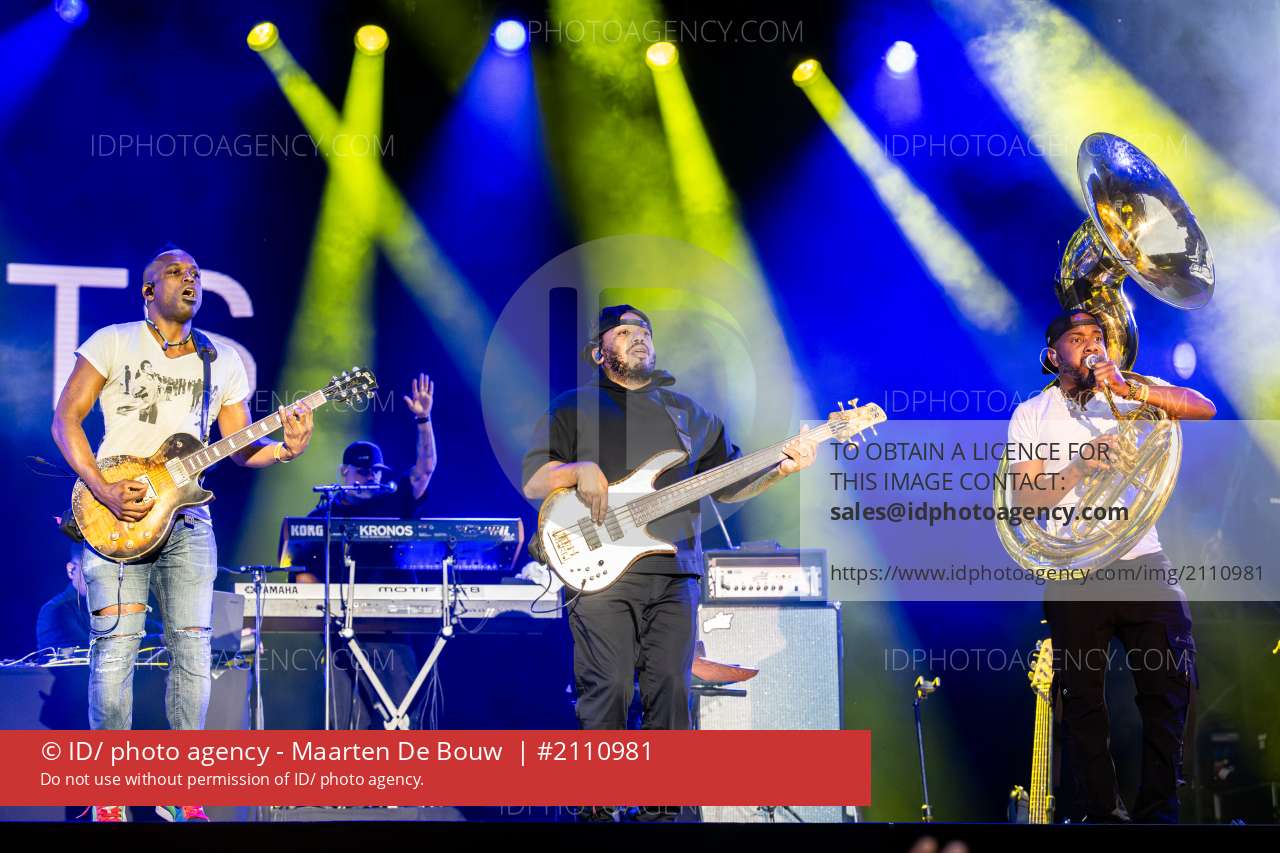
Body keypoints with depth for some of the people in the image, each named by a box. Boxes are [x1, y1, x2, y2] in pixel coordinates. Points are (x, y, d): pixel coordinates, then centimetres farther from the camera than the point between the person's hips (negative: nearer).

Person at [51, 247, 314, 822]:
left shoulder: (223, 362, 13)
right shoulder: (113, 342, 3)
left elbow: (240, 446, 10)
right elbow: (66, 418, -1)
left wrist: (285, 449, -12)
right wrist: (103, 489, -13)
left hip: (187, 518, 4)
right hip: (117, 514, -3)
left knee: (192, 650, -1)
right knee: (116, 646, -10)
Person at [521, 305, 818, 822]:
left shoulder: (689, 414, 22)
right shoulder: (574, 408, 11)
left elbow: (727, 485, 20)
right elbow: (532, 482, 5)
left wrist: (780, 470, 3)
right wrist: (578, 470, -14)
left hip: (674, 573, 3)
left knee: (670, 690, -2)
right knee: (606, 691, -10)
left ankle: (660, 809, 5)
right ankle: (596, 809, -2)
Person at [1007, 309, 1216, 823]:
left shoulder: (1133, 390, 9)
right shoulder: (1031, 414, 7)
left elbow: (1204, 408, -7)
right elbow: (1024, 498, -2)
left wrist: (1131, 388, -20)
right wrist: (1079, 465, -18)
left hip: (1143, 564, 1)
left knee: (1170, 690, -3)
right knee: (1083, 699, 2)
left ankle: (1158, 813, 6)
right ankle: (1102, 813, 11)